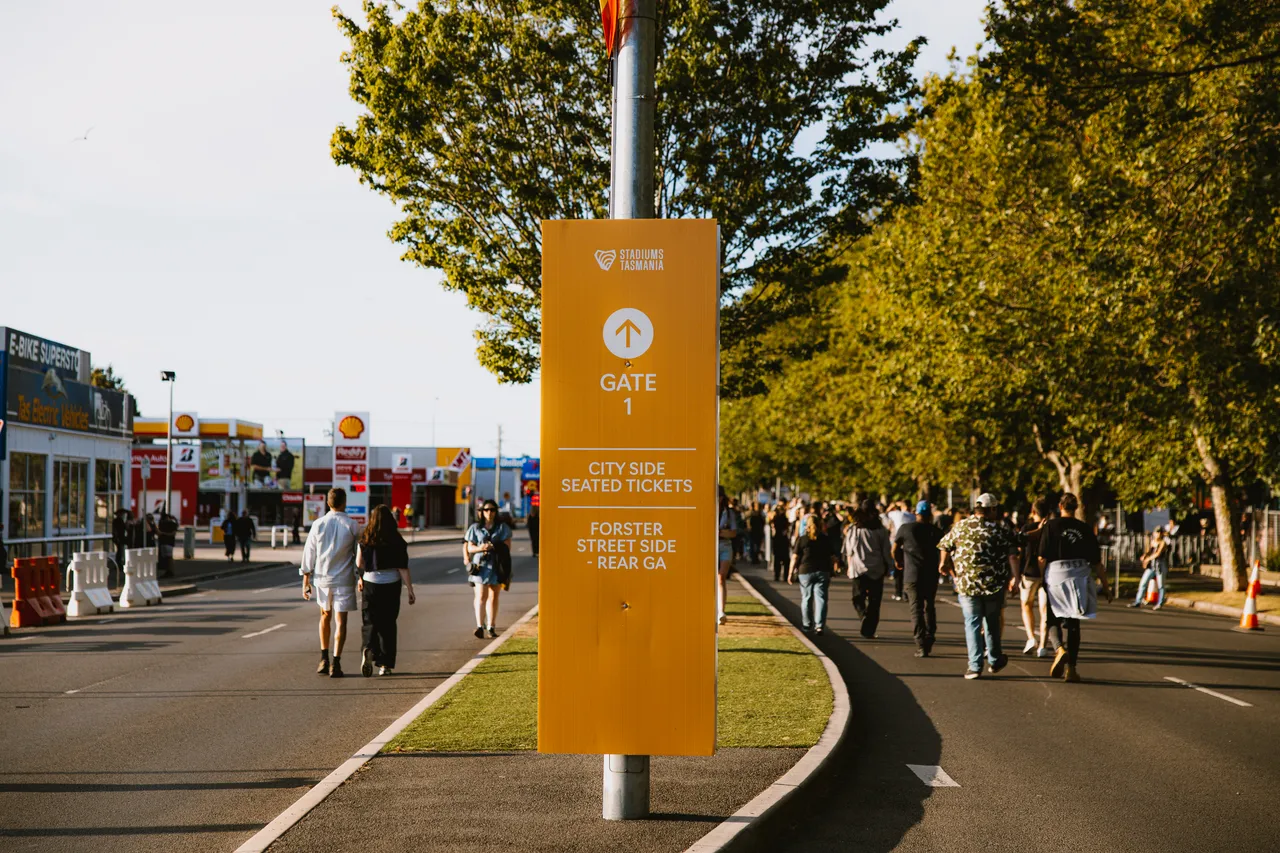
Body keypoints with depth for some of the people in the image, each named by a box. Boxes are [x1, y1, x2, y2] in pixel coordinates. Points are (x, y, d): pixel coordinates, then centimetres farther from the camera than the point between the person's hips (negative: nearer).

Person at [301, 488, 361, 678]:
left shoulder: (318, 524, -2)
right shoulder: (352, 525, -7)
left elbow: (309, 553, 1)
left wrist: (306, 580, 7)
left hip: (322, 577, 3)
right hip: (344, 579, -2)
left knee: (325, 616, 21)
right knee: (340, 621, 0)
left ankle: (324, 659, 20)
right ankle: (335, 663, -9)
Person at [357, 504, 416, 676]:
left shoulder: (364, 540, -3)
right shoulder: (397, 541, -8)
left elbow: (359, 564, 5)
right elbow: (403, 569, -8)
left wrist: (360, 578, 25)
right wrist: (410, 590, -2)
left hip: (370, 584, 0)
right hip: (391, 584, 0)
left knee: (369, 622, 5)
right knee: (387, 624, 10)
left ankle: (368, 650, -25)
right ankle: (385, 664, 12)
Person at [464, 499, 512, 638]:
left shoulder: (502, 527, 6)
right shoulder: (475, 528, 8)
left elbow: (506, 545, 0)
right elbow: (469, 547, 4)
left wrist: (493, 547, -17)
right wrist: (480, 548, -17)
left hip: (496, 565, 1)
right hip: (480, 565, -1)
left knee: (493, 597, 6)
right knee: (481, 596, -10)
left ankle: (491, 627, 13)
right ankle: (480, 626, -17)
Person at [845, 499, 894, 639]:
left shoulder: (852, 529, 0)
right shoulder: (881, 530, -1)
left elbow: (848, 551, 2)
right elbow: (887, 552, 0)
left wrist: (850, 566, 13)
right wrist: (887, 568, 10)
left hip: (858, 570, 0)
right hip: (877, 570, 0)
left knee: (858, 598, 10)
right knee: (874, 601, 7)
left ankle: (865, 616, -19)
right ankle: (869, 630, 3)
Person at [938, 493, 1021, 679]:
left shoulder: (960, 526, 2)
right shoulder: (1001, 530, -1)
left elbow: (944, 546, 13)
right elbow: (1012, 555, -12)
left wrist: (946, 564, 31)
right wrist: (1016, 577, -12)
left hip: (967, 584, 0)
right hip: (995, 585, 0)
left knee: (972, 623, 5)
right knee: (992, 622, 17)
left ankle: (975, 666, -2)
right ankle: (994, 661, 30)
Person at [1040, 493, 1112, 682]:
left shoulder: (1051, 525, -1)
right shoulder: (1084, 529, 6)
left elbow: (1043, 558, -6)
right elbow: (1096, 562, 7)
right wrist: (1105, 586, 14)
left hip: (1055, 575, -2)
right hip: (1080, 577, 2)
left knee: (1053, 620, 11)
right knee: (1072, 623, 10)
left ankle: (1059, 649, -18)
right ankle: (1070, 668, 8)